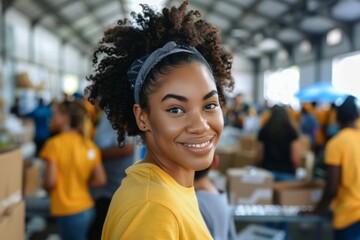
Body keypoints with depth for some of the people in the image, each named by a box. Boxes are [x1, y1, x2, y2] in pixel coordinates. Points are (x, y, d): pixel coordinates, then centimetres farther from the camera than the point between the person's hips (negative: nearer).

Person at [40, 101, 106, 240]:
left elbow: (50, 182, -16)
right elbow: (100, 180, 1)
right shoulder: (89, 144, 1)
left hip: (67, 211, -6)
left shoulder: (54, 143, -13)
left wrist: (46, 186, 5)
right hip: (87, 208, 6)